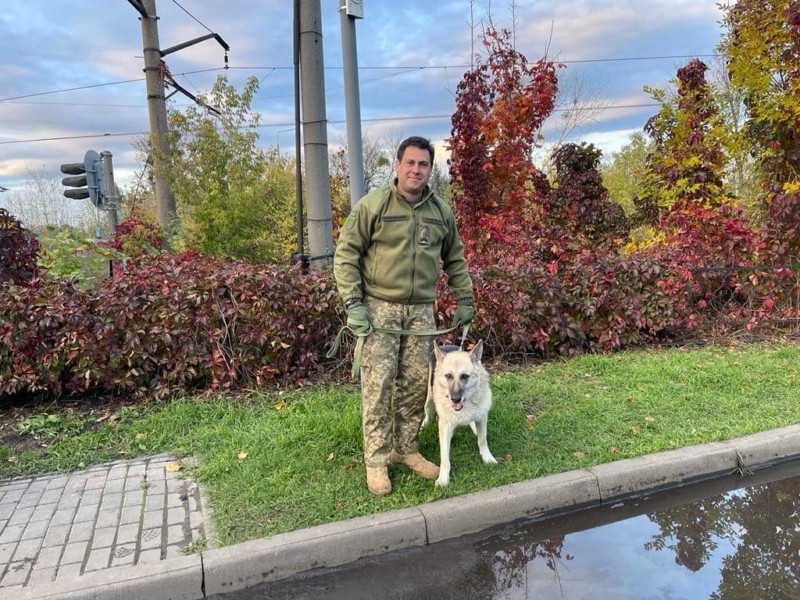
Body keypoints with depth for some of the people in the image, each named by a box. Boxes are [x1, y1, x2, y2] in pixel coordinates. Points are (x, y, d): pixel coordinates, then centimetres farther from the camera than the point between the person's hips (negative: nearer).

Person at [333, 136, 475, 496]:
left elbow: (455, 259, 18)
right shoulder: (372, 205, -7)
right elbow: (346, 254, -6)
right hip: (379, 307, -4)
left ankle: (406, 449, 25)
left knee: (416, 383, 9)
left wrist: (464, 300, 15)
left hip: (421, 310, 4)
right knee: (378, 383, -3)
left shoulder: (441, 211, 8)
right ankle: (376, 460, 9)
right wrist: (353, 303, -13)